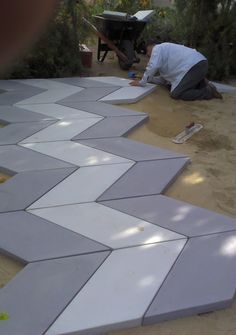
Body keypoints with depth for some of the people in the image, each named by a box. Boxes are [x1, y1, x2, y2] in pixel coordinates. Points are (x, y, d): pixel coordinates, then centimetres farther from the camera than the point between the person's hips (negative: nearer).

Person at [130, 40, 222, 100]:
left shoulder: (157, 48, 5)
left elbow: (152, 67, -11)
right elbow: (164, 79, 32)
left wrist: (142, 82, 1)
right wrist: (148, 79, 29)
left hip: (194, 66, -10)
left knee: (176, 94, -13)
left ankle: (208, 92, -10)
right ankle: (202, 84, 10)